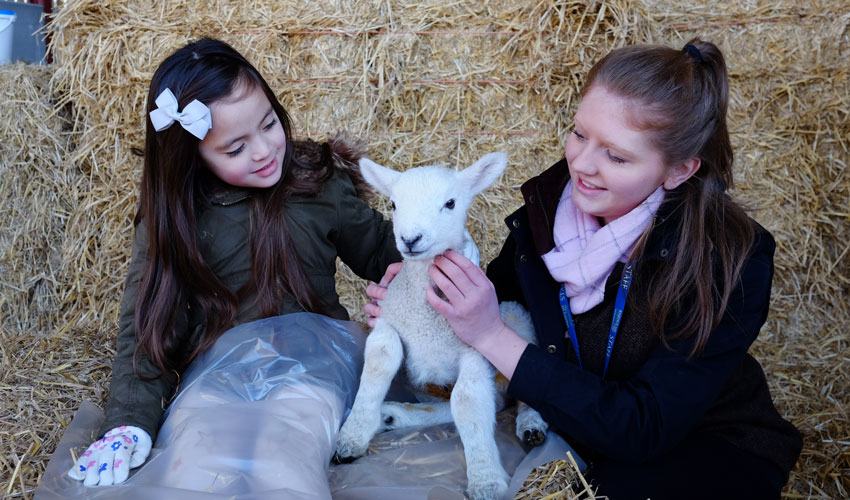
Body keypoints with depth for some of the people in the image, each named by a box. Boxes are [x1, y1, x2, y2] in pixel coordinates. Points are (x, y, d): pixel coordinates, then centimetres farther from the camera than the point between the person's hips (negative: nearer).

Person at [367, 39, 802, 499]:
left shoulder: (729, 261, -27)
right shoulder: (551, 200, -14)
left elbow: (644, 429, -30)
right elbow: (503, 289, 5)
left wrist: (492, 336, -35)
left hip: (705, 447, -2)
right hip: (579, 426, 3)